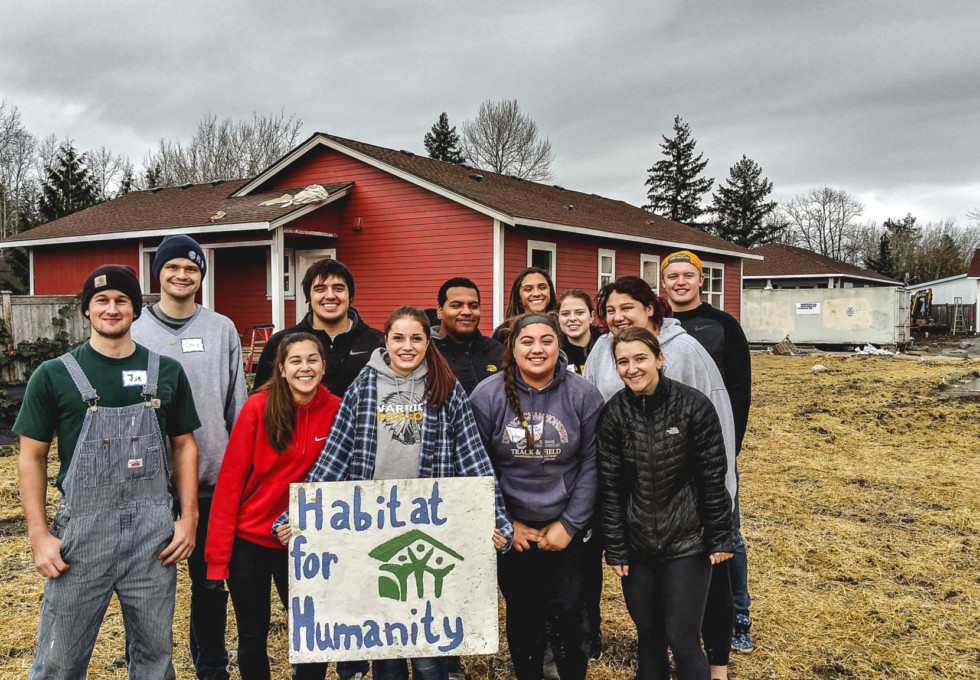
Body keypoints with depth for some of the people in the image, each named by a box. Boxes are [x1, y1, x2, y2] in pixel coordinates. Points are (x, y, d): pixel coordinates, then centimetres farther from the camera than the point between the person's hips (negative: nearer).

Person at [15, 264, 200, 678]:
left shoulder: (167, 372, 5)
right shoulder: (54, 375, 0)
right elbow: (31, 457, 3)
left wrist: (188, 518, 3)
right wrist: (39, 535, -4)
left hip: (155, 531, 2)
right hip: (83, 528, -1)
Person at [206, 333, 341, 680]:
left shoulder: (337, 411, -7)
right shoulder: (258, 407, -12)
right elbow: (230, 480, -10)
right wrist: (218, 555, -11)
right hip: (248, 539, -1)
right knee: (252, 637, 13)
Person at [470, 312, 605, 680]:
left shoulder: (583, 395, -7)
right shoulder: (487, 395, -7)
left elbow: (591, 466, -4)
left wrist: (570, 525, -7)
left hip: (567, 529, 0)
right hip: (512, 531, 1)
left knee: (568, 614, 2)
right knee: (522, 615, 12)